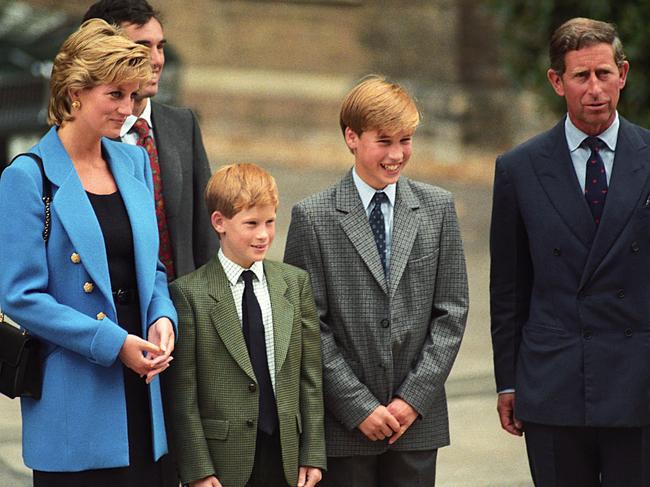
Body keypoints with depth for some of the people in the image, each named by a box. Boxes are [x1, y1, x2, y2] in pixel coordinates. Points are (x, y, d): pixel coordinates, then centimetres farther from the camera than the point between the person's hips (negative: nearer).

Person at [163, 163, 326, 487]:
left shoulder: (295, 283, 8)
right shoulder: (189, 293, -5)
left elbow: (311, 376, 8)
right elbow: (182, 392, -5)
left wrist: (312, 454, 4)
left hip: (285, 459, 3)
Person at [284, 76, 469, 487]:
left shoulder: (438, 208, 6)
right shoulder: (313, 218, -3)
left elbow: (452, 311, 5)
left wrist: (415, 396, -5)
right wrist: (359, 406, -10)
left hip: (419, 419, 2)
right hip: (344, 423, -2)